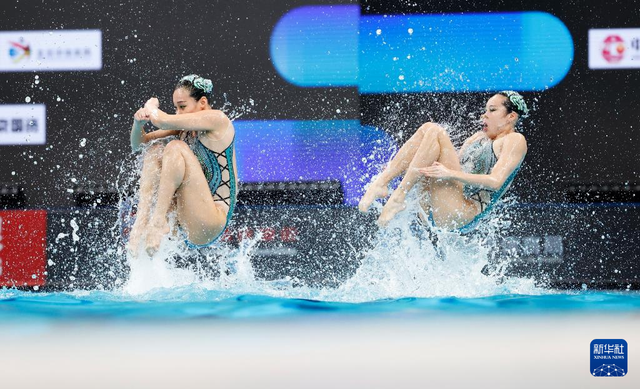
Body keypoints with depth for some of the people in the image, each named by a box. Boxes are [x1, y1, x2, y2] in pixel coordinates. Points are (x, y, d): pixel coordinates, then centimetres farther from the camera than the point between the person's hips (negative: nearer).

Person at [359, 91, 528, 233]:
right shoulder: (478, 138, 28)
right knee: (427, 128, 2)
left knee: (436, 133, -16)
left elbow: (496, 182, -13)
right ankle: (381, 183, -13)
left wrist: (451, 174, -23)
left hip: (464, 214, -8)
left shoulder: (515, 140, 3)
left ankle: (398, 198, -23)